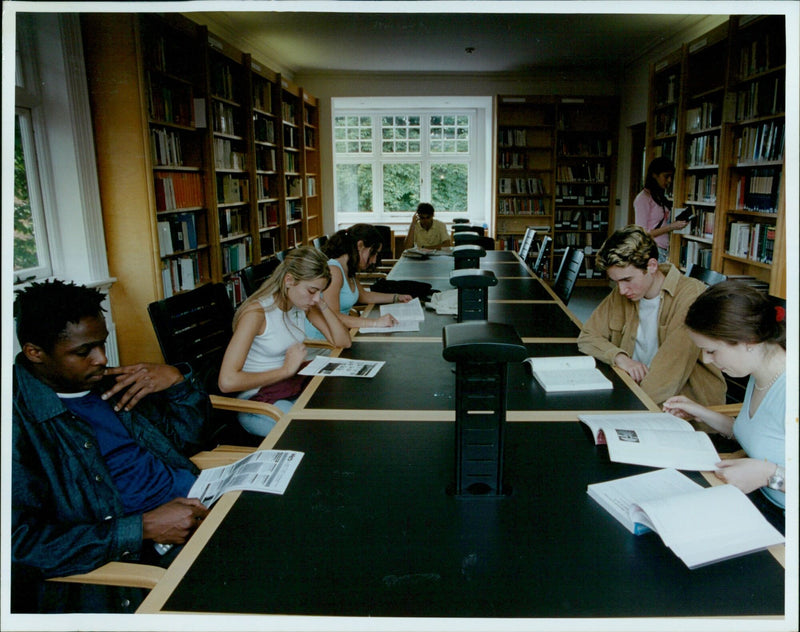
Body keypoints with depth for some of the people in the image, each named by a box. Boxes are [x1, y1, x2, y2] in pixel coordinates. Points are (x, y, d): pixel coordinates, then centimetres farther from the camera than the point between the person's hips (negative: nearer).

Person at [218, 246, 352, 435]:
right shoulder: (257, 312, -21)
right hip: (256, 400, -7)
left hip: (295, 387, 7)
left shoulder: (303, 304, 1)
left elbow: (343, 342, 4)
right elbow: (227, 381, -27)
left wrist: (323, 306, -10)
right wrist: (286, 369, -23)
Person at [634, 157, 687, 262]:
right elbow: (642, 233, -12)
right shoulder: (643, 198, -7)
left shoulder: (660, 197, 16)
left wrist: (676, 225, 2)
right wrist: (671, 227, -12)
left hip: (664, 250, 7)